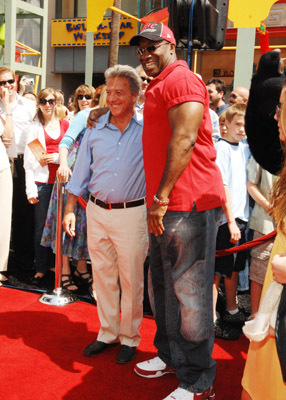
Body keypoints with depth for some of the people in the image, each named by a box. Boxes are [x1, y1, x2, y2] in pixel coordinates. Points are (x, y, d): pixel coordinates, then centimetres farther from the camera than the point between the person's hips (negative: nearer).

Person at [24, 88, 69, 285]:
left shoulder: (65, 124, 11)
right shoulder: (35, 127, 6)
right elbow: (29, 159, 1)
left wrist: (56, 157, -8)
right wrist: (30, 189, -6)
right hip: (42, 181, -2)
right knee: (41, 226, 2)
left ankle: (55, 263, 20)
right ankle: (41, 269, 12)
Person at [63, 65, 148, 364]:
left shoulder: (148, 128, -5)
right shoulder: (95, 128, 5)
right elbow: (81, 171, 10)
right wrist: (69, 209, 8)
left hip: (132, 213, -3)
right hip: (97, 212, 4)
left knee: (131, 280, 5)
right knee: (102, 277, 13)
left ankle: (129, 338, 23)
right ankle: (107, 333, 29)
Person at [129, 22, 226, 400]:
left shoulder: (182, 78, -8)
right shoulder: (158, 87, 24)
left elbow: (184, 140, -19)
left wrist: (161, 197, -19)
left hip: (186, 203, -10)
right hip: (164, 204, 10)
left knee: (187, 292, -5)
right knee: (163, 284, 17)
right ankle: (170, 355, 34)